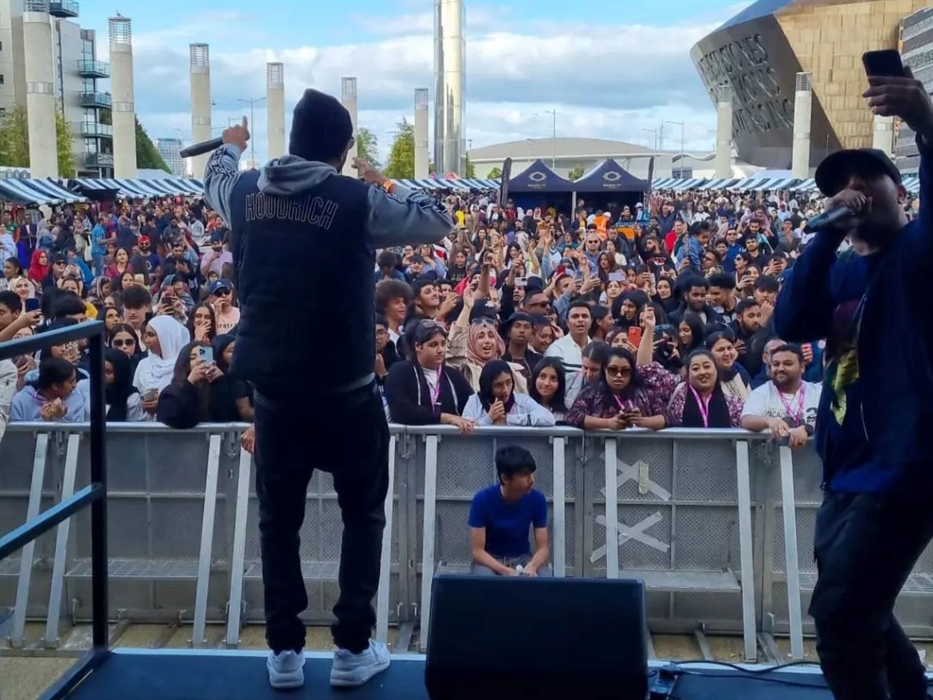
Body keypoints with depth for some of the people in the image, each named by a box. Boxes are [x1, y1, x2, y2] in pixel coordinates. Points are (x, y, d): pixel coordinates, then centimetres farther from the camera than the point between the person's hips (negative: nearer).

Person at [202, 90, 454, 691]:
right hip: (345, 389, -3)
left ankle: (284, 652, 20)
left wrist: (231, 144, 47)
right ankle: (354, 649, 16)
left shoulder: (246, 192, 0)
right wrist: (385, 186, 13)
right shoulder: (358, 201, -12)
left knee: (279, 519, 15)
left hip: (273, 387, 4)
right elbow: (439, 223, 0)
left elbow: (215, 177, 26)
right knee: (363, 514, 13)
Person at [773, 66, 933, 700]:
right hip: (849, 469, 8)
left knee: (838, 617, -12)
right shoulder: (839, 271, 16)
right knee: (859, 616, 20)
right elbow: (790, 323, -3)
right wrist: (828, 231, -10)